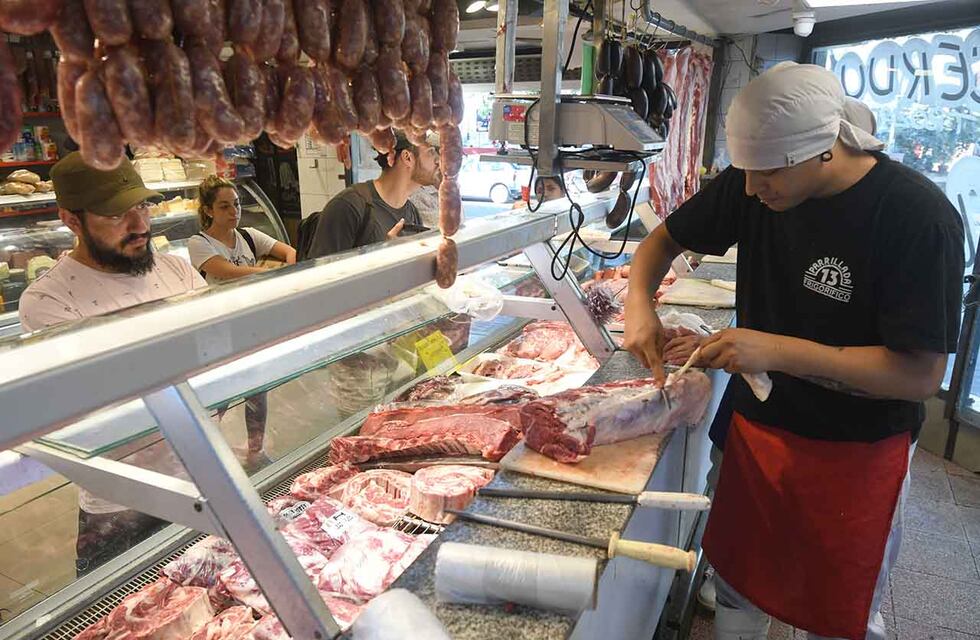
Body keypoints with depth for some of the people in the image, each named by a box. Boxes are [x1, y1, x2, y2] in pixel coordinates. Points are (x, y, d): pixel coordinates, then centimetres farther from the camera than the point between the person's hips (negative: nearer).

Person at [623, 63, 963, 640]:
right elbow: (666, 239, 3)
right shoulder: (752, 185, -9)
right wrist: (640, 304, -16)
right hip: (757, 427, 4)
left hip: (855, 456, -4)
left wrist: (778, 350, -30)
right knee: (737, 590, 21)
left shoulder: (920, 219, -23)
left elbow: (922, 375, -22)